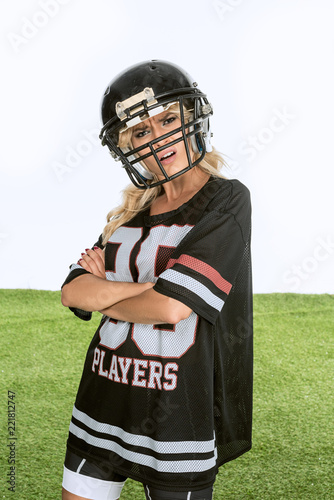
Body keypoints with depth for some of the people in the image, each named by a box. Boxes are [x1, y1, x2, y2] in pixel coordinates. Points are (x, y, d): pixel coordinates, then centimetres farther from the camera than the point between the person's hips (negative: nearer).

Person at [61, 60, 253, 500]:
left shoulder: (227, 202, -10)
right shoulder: (132, 212, 8)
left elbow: (171, 306, -20)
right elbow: (72, 293, -3)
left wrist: (101, 293, -3)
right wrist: (150, 286, -16)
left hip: (177, 416, -6)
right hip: (102, 407, 6)